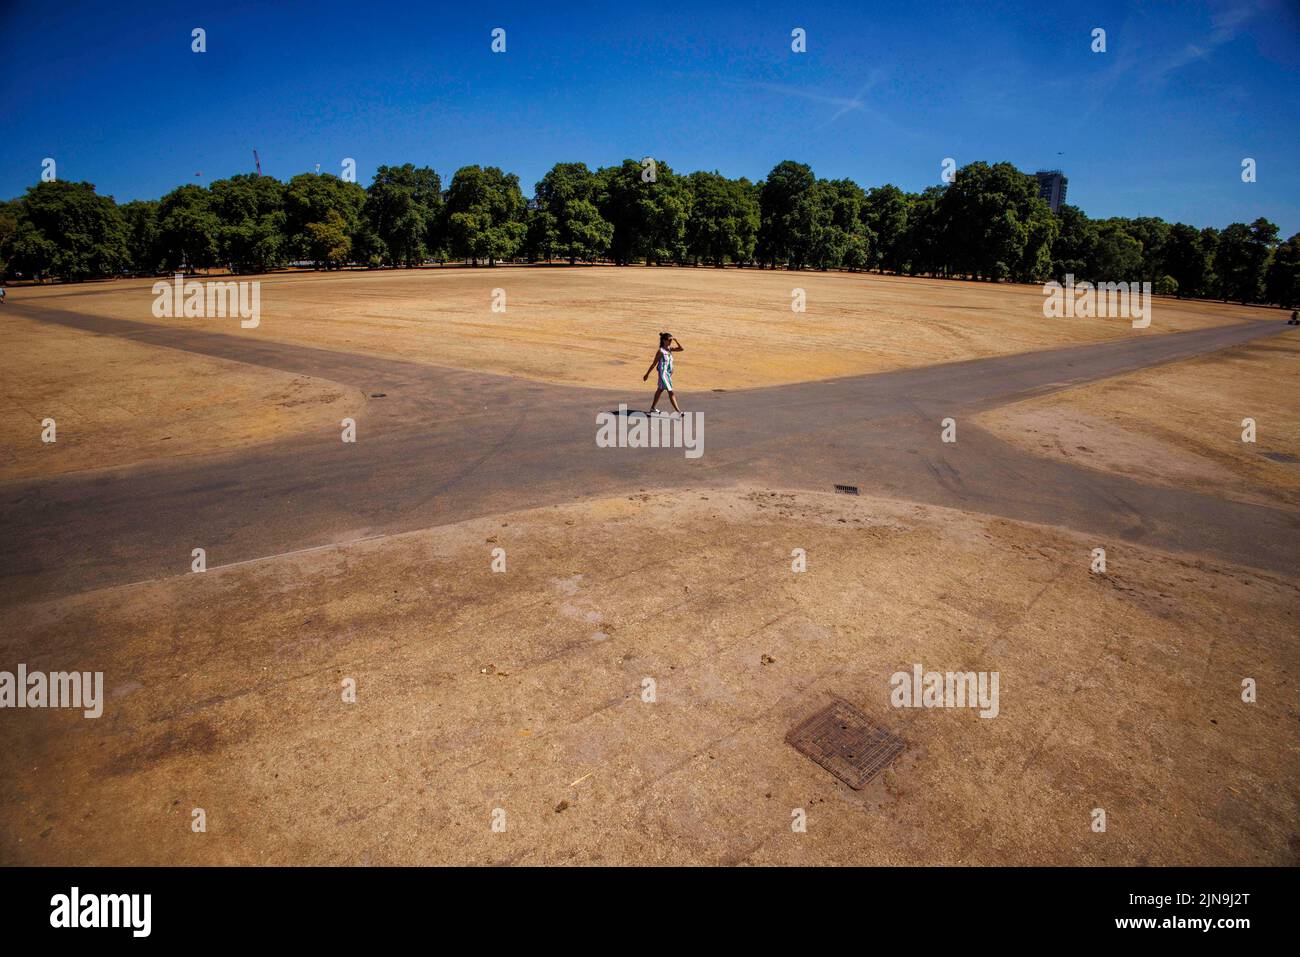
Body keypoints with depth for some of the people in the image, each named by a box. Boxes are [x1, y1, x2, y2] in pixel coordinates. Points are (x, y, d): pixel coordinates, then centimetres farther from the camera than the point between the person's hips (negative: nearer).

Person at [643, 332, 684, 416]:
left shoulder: (669, 349, 5)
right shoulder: (661, 351, -16)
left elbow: (681, 349, 4)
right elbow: (654, 364, -11)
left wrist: (676, 341, -6)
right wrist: (647, 374, -5)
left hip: (668, 373, 9)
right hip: (663, 373, -9)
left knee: (660, 390, 19)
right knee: (670, 392, -11)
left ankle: (653, 408, 33)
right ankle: (677, 410, -12)